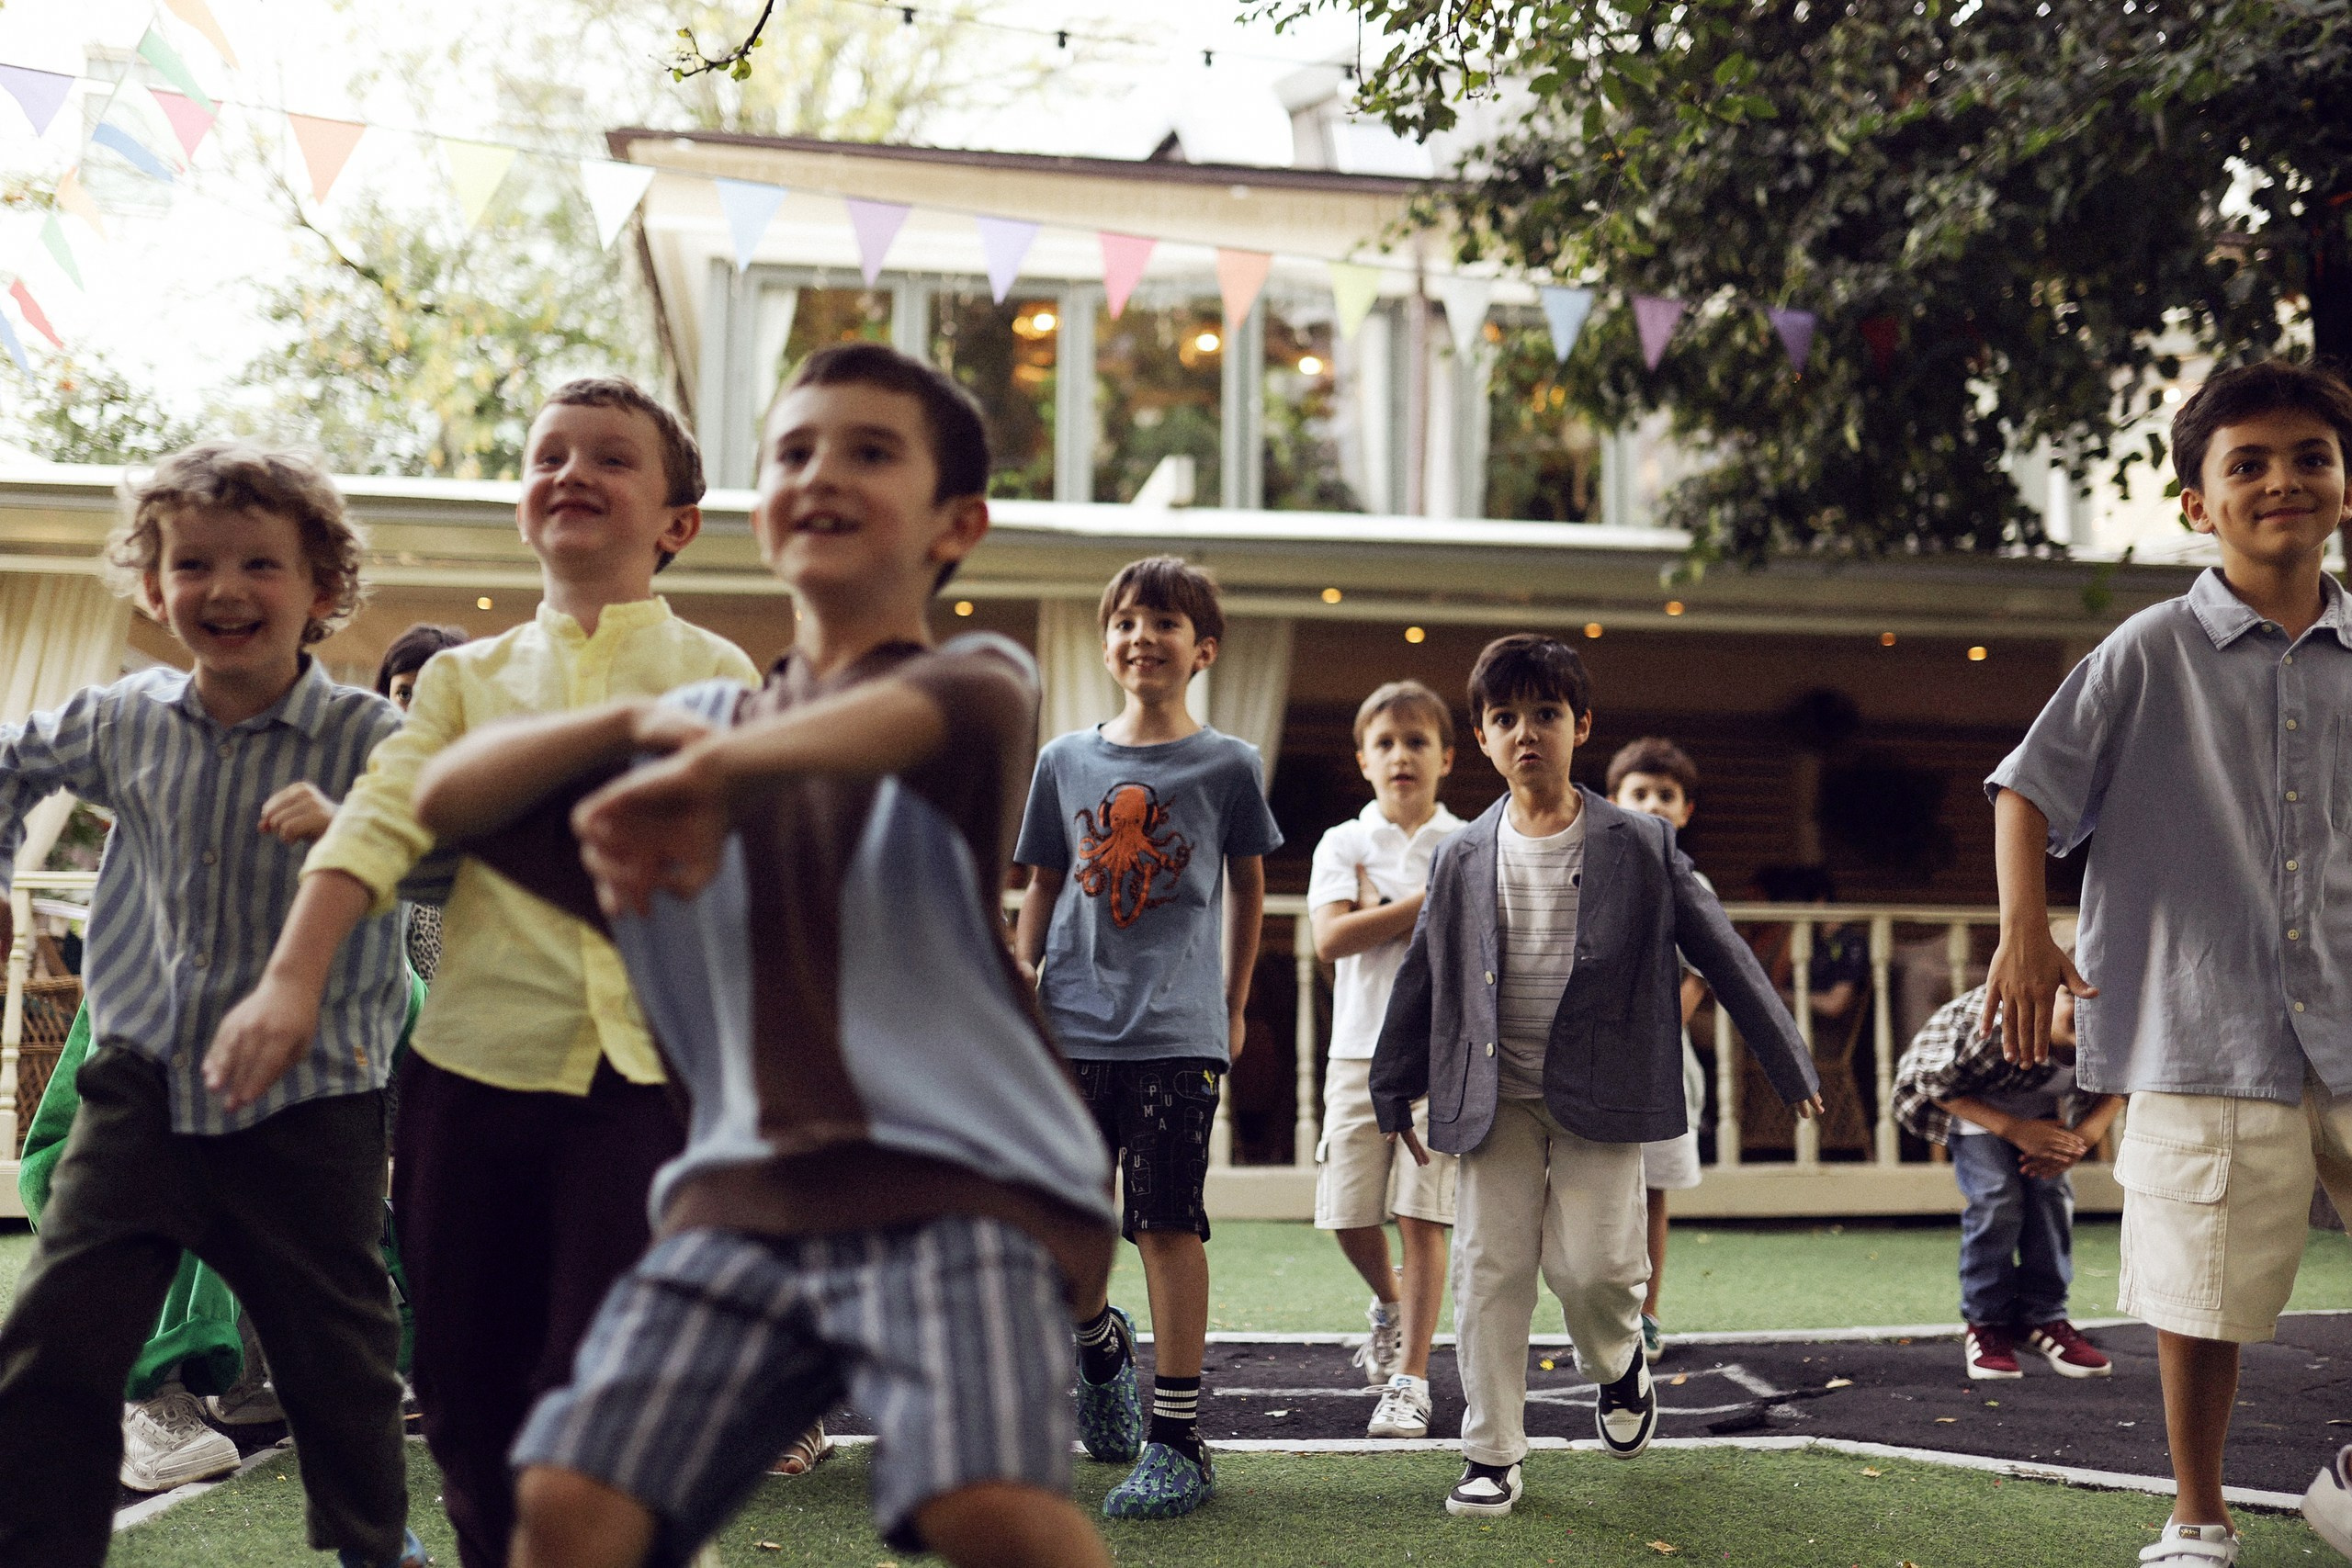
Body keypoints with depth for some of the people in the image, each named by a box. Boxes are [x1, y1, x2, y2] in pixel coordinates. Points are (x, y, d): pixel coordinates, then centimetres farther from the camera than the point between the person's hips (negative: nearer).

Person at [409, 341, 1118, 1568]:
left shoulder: (977, 674, 6)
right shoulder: (707, 723, 21)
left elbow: (941, 715, -21)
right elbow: (449, 798, 14)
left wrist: (714, 771, -29)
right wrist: (638, 724, -2)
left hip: (961, 1184, -4)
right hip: (745, 1196, 5)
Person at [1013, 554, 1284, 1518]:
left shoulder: (1228, 766, 2)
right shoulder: (1064, 762, 8)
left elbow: (1246, 887, 14)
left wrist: (1233, 1006, 17)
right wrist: (1022, 984, 9)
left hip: (1178, 1031, -3)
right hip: (1072, 1026, 3)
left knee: (1169, 1226, -4)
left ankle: (1178, 1440, 2)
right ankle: (1102, 1345, 39)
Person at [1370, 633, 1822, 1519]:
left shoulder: (1640, 847, -2)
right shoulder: (1463, 860, 3)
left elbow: (1722, 953, 2)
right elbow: (1423, 979, 12)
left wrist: (1788, 1064, 5)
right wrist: (1394, 1093, 15)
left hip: (1600, 1096, -2)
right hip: (1496, 1099, 2)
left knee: (1593, 1263, -9)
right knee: (1490, 1271, -1)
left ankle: (1618, 1365, 27)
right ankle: (1491, 1455, 11)